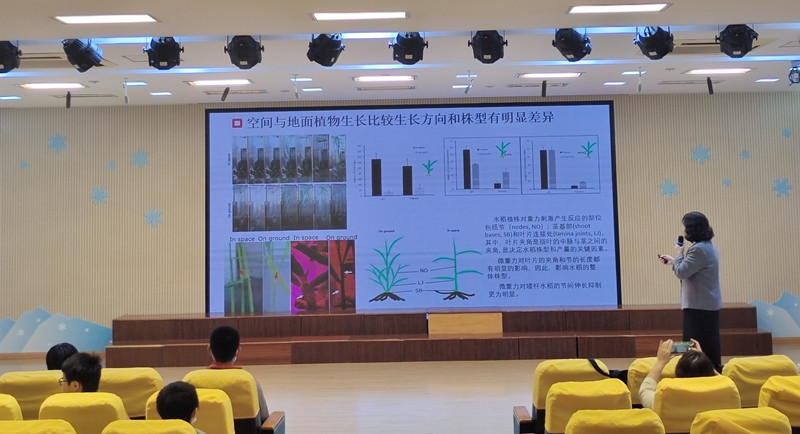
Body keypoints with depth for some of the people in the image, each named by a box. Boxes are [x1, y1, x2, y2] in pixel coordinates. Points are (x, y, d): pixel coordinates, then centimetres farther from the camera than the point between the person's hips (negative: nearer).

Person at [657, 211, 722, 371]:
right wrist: (673, 261, 22)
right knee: (708, 345, 15)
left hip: (699, 306, -10)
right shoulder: (708, 246, 14)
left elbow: (681, 272, -20)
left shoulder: (699, 249, -21)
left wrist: (678, 254, -4)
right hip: (709, 304, 10)